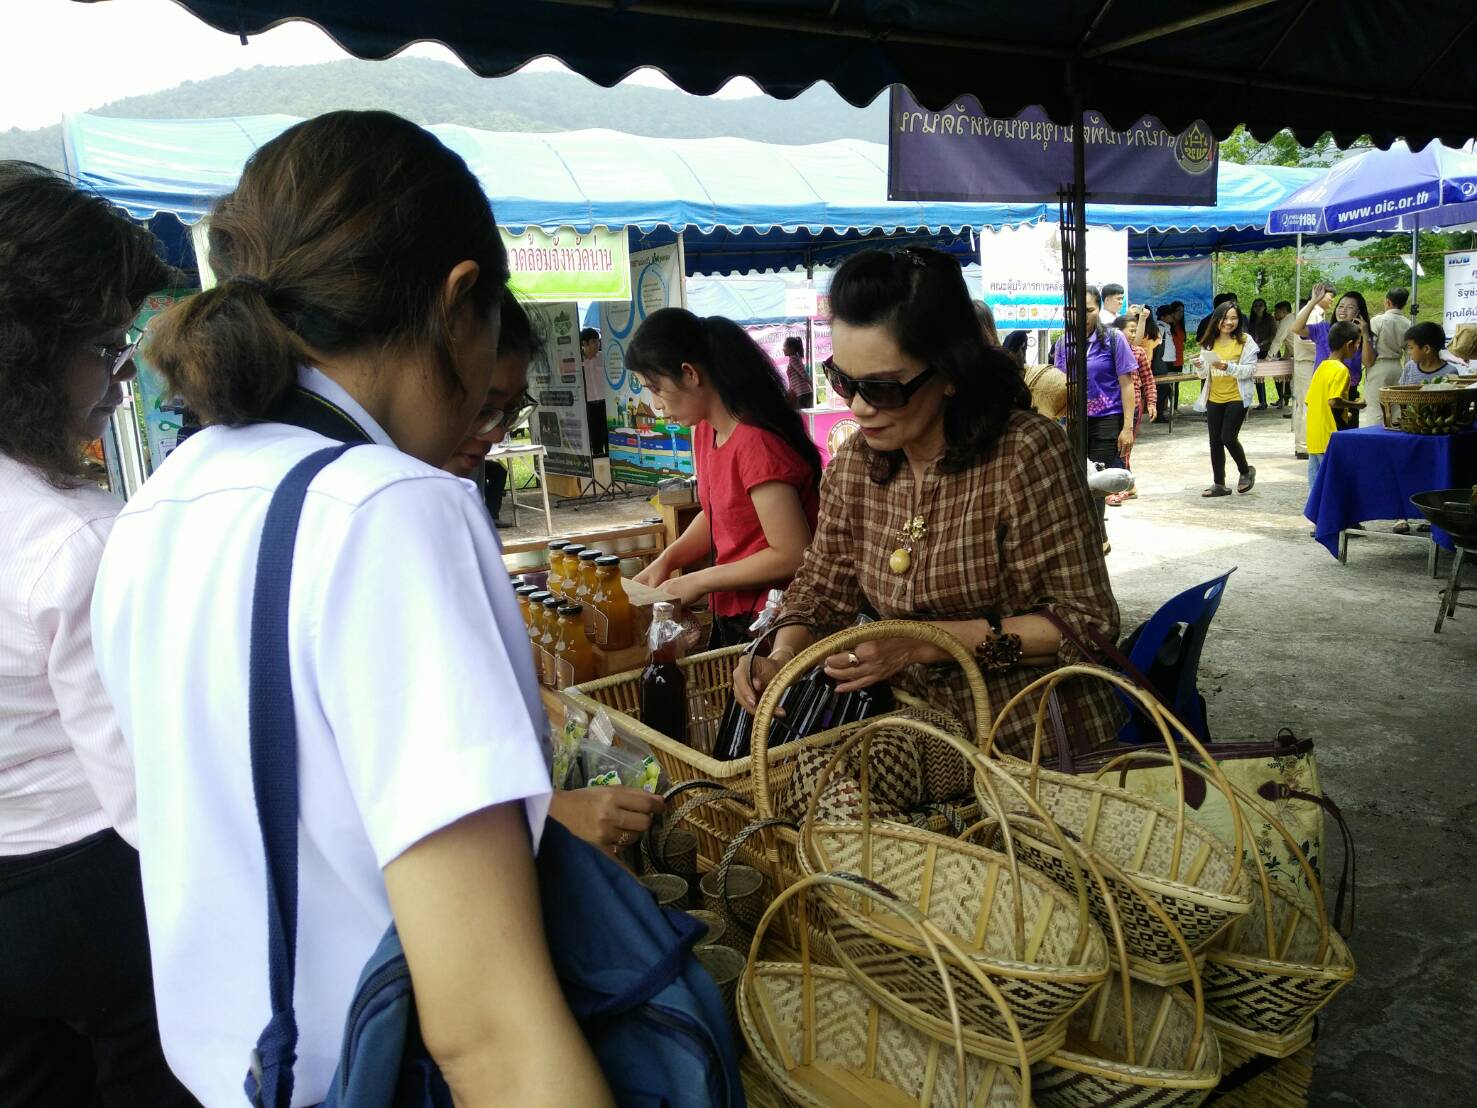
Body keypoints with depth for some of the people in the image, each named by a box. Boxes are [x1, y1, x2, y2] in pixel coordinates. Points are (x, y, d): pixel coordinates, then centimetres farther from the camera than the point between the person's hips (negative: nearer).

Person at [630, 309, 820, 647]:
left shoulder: (755, 442, -23)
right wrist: (665, 560, -1)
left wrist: (699, 581, -16)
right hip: (730, 616, 8)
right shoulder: (705, 431, 3)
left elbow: (792, 556, -23)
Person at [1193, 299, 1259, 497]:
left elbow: (1250, 370, -11)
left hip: (1236, 398, -5)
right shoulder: (1210, 342, 9)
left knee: (1228, 437, -10)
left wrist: (1228, 367, -24)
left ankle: (1246, 471, 17)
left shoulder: (1245, 340, -4)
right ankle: (1219, 484, 15)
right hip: (1214, 399, 5)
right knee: (1215, 441, 6)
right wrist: (1200, 367, -10)